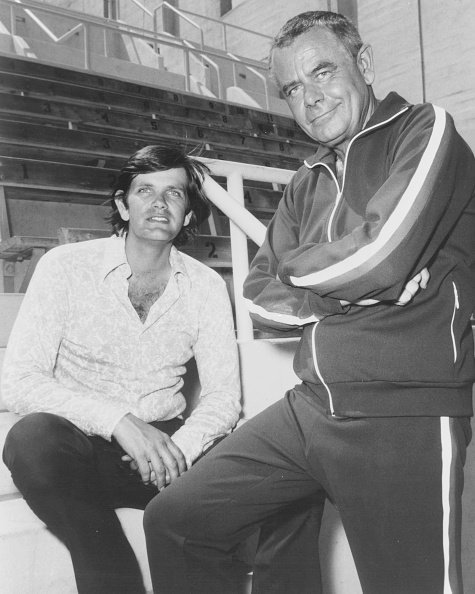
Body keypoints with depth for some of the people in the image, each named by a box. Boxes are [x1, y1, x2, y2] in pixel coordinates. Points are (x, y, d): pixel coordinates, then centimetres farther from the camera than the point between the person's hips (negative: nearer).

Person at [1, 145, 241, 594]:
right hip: (75, 442, -1)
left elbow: (223, 395, -2)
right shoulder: (66, 266, -7)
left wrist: (180, 448, -24)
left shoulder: (206, 286, 2)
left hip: (161, 443, 2)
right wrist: (117, 420, -28)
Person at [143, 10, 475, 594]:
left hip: (405, 414, -5)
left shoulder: (424, 129, -1)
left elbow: (382, 256, -17)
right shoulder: (305, 185, 16)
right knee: (173, 521, 6)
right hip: (309, 408, 6)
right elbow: (259, 296, 9)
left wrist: (296, 266, 1)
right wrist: (353, 292, -7)